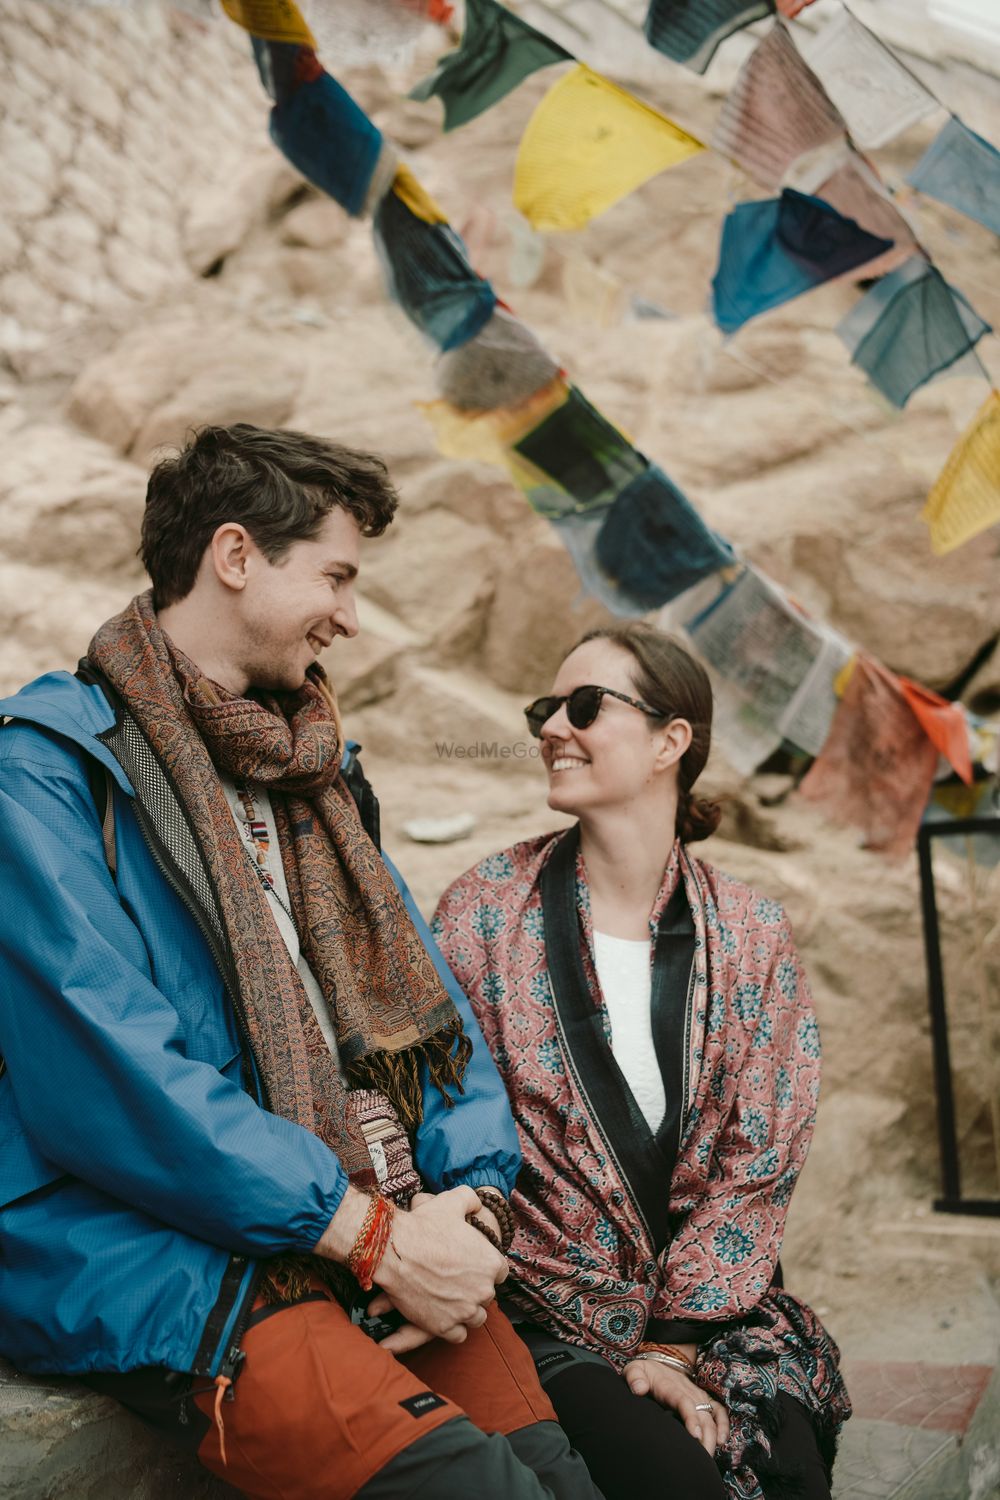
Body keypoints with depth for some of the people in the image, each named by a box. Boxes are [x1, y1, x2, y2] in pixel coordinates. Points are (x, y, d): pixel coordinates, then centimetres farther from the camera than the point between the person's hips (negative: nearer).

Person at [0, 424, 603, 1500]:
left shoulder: (309, 772, 20)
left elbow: (419, 991, 18)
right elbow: (109, 1075, -15)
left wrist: (467, 1198, 0)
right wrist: (372, 1234, -14)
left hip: (384, 1246, 6)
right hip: (159, 1261, -6)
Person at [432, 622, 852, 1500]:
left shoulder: (753, 934, 4)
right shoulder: (481, 913, -1)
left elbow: (760, 1160, 1)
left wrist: (675, 1337, -9)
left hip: (720, 1303, 2)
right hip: (552, 1319, -2)